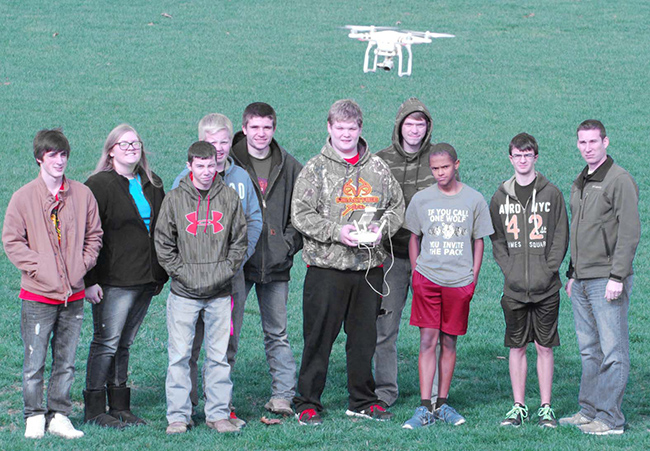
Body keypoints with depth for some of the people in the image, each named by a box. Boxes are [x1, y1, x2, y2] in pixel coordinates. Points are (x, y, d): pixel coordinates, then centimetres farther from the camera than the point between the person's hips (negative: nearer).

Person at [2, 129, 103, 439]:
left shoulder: (82, 195, 4)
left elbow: (94, 236, 13)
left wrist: (81, 265, 0)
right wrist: (37, 267, -11)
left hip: (74, 294, 3)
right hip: (38, 296, -3)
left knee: (66, 362, 7)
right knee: (34, 362, -1)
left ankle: (60, 416, 17)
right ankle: (34, 417, 12)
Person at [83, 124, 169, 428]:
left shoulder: (152, 184, 14)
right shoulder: (99, 185, -7)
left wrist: (161, 275, 15)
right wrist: (89, 280, -16)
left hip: (146, 278, 6)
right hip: (113, 280, -6)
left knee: (124, 344, 11)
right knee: (107, 342, -5)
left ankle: (120, 407, 16)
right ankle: (94, 411, 1)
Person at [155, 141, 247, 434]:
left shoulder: (230, 198, 4)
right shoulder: (174, 199, 0)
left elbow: (239, 241, 8)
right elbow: (163, 244, 1)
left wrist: (224, 271, -3)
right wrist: (182, 273, -7)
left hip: (220, 292, 1)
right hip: (184, 292, -1)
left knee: (219, 355, 6)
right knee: (179, 355, -1)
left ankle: (218, 414, 13)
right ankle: (178, 415, 6)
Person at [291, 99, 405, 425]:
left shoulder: (378, 168, 10)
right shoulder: (316, 169, 0)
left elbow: (397, 207, 15)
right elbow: (301, 215, -6)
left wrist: (382, 227, -6)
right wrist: (337, 232, -17)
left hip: (370, 266, 3)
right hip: (327, 266, -3)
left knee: (365, 337, 11)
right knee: (319, 336, -2)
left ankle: (362, 401, 22)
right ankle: (307, 402, 7)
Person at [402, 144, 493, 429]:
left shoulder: (474, 200, 3)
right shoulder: (421, 199, 4)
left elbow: (478, 242, 10)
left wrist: (473, 278, 4)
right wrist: (416, 273, 8)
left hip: (460, 281, 0)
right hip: (427, 279, 0)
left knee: (449, 342, 6)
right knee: (427, 341, -6)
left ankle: (442, 404, 15)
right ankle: (425, 408, -7)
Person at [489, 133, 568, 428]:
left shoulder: (551, 194, 2)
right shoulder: (501, 197, 8)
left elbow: (560, 238, 1)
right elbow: (496, 239, 9)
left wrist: (548, 271, -9)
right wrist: (509, 270, -5)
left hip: (546, 287, -2)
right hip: (514, 287, 2)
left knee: (544, 347, 3)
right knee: (517, 347, 6)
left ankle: (546, 408, 10)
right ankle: (519, 407, 14)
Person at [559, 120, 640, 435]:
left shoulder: (619, 181, -10)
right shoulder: (579, 183, 17)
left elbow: (630, 232, -15)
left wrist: (617, 277, -20)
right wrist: (572, 274, 20)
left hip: (607, 280, -9)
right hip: (582, 281, 9)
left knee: (613, 351, -5)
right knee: (589, 350, 12)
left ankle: (610, 418, -4)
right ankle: (589, 410, 18)